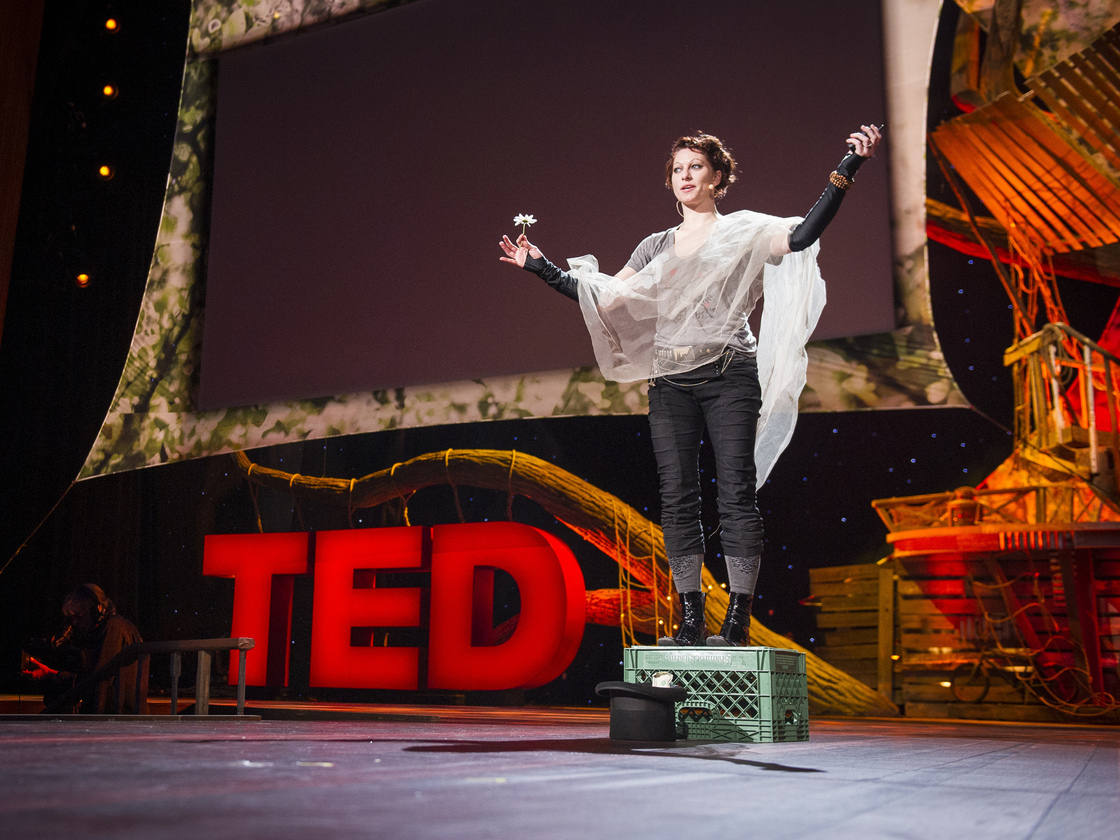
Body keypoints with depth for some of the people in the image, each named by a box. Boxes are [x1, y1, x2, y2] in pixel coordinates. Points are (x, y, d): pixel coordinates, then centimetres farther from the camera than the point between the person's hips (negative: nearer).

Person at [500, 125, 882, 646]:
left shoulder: (743, 232, 8)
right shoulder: (657, 247, 19)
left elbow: (800, 236, -9)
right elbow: (605, 297, 16)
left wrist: (845, 172, -16)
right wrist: (543, 269, 14)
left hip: (728, 376, -4)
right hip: (671, 382, 4)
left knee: (736, 493, -7)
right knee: (677, 498, 0)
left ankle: (737, 623, -4)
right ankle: (691, 622, 6)